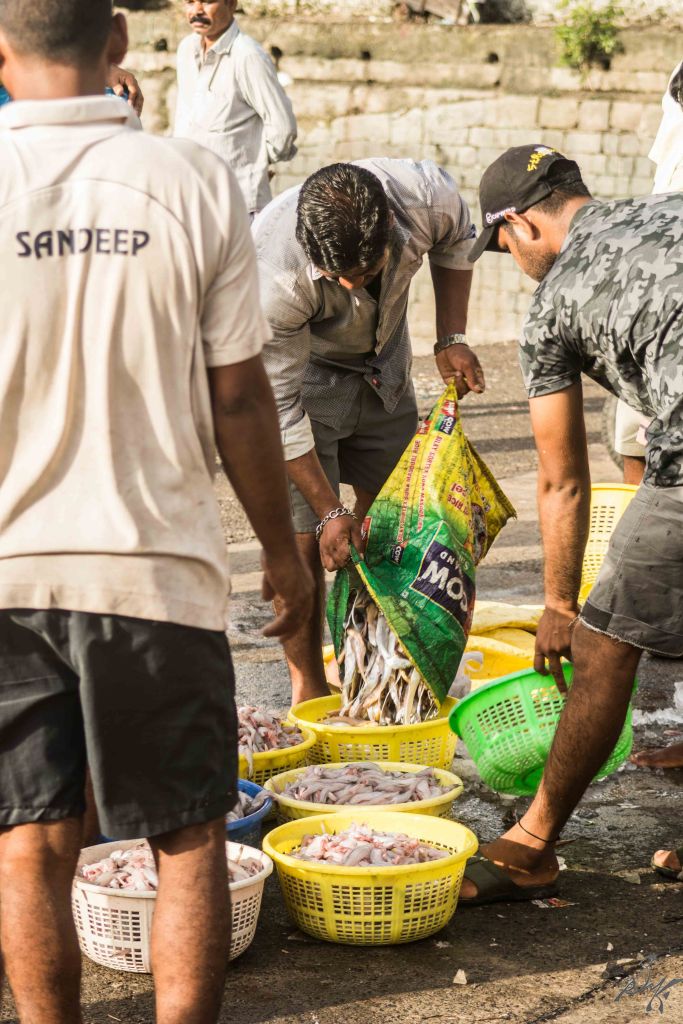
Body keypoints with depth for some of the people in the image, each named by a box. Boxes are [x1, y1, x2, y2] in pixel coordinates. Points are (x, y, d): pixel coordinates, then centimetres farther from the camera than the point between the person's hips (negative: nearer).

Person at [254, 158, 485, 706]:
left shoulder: (429, 197, -31)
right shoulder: (274, 274, -39)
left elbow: (455, 242, -2)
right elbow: (280, 407, -27)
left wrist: (452, 339, -9)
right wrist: (329, 510, -23)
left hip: (384, 364, 5)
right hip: (299, 373, -4)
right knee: (304, 539, -11)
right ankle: (309, 692, 3)